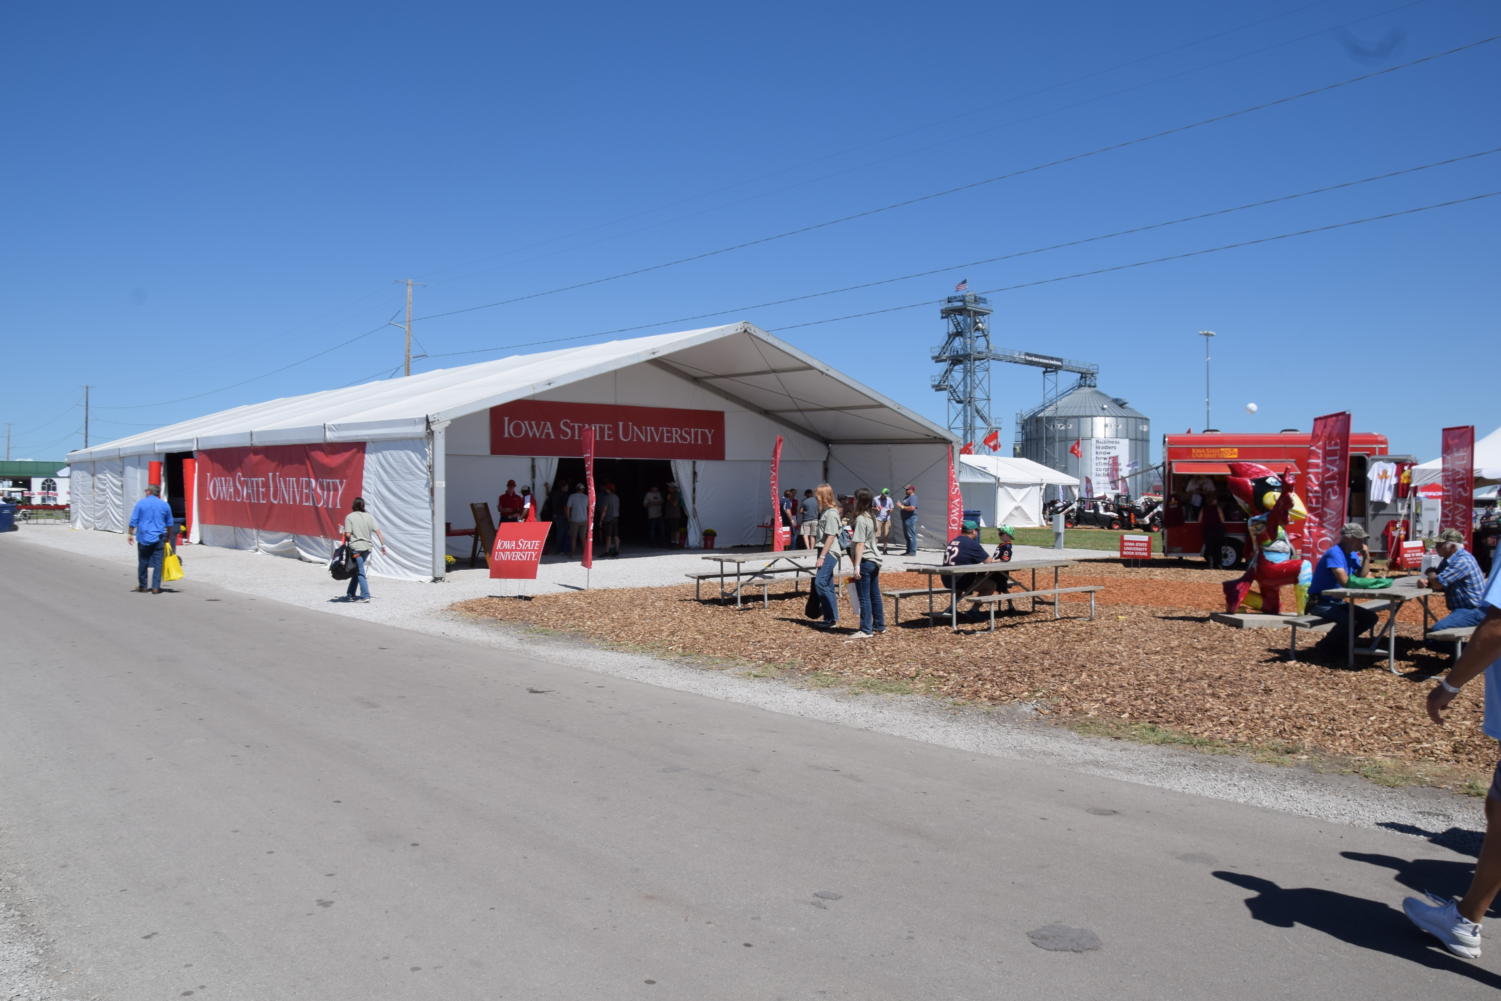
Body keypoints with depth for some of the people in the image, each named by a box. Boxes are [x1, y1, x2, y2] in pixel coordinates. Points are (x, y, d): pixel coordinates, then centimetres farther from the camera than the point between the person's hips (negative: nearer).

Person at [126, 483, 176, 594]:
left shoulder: (141, 503, 0)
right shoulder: (164, 505, 7)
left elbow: (133, 521, -3)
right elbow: (169, 524, 13)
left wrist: (130, 534, 5)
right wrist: (168, 538, 23)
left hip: (144, 538, -1)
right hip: (159, 539, 1)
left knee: (143, 563, 9)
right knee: (158, 563, 0)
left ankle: (142, 586, 16)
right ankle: (155, 587, -4)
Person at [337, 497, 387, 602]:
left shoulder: (349, 517, -7)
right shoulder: (369, 516, 6)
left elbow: (348, 534, -12)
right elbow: (377, 531, 2)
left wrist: (343, 531, 9)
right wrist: (383, 544, 7)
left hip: (356, 547, -5)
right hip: (367, 547, 5)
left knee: (360, 572, -2)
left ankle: (365, 595, -8)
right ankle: (350, 594, 25)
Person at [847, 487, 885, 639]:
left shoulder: (860, 520, -16)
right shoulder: (871, 517, 11)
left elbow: (860, 544, -19)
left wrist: (857, 565, -19)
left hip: (865, 561, -9)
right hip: (875, 560, 9)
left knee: (864, 597, -5)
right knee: (875, 595, 16)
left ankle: (866, 630, -3)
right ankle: (879, 626, 25)